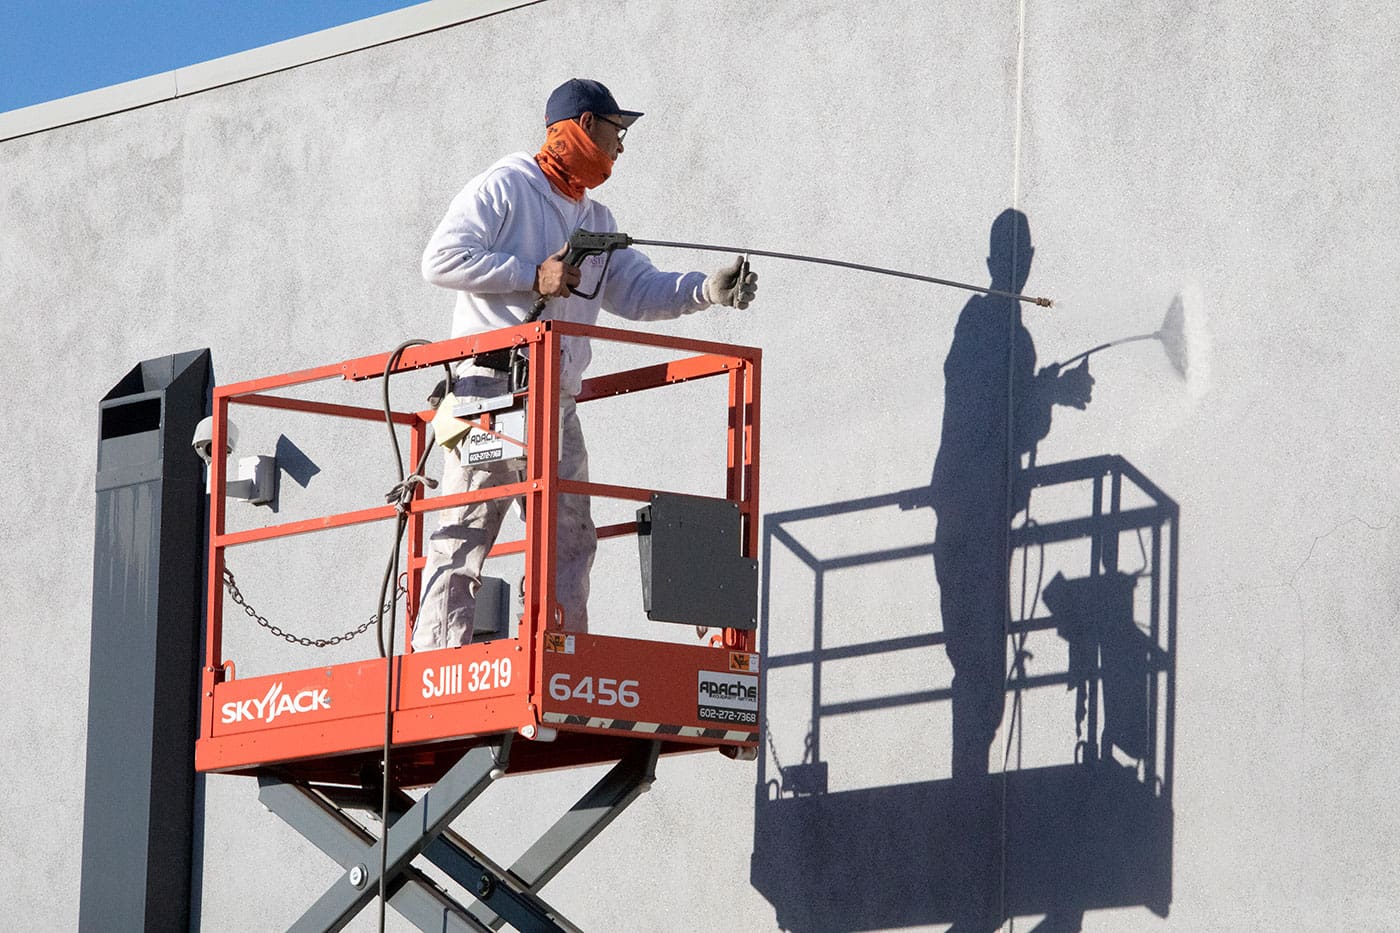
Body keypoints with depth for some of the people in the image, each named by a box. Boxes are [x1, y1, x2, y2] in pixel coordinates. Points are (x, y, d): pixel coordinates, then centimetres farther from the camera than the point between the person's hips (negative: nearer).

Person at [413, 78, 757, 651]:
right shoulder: (503, 188, 0)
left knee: (571, 538, 5)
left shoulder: (596, 220, 24)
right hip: (493, 384, -8)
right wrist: (532, 277, -15)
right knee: (466, 531, -11)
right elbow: (441, 259, -10)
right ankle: (436, 663, -14)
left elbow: (638, 292, 18)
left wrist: (708, 290, 2)